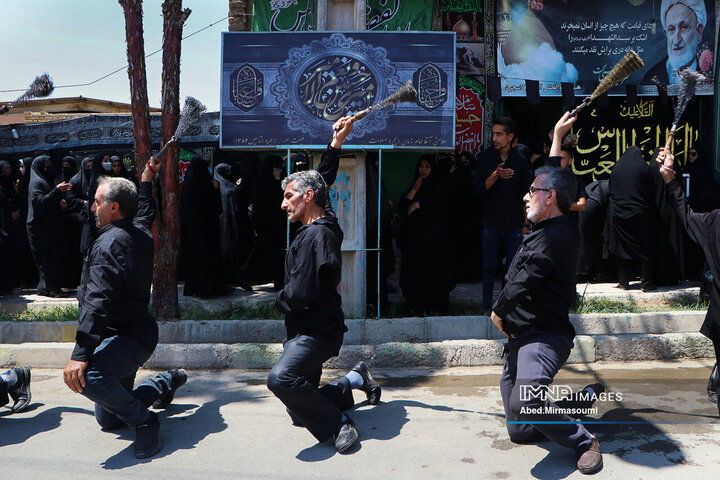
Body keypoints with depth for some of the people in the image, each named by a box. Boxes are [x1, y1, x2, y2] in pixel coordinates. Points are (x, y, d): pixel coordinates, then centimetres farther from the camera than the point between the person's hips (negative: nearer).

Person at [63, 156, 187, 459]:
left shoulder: (110, 243, -21)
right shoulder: (140, 232, 6)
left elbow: (97, 301, -32)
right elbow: (145, 212, 33)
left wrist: (81, 354, -37)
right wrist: (147, 180, 46)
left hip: (126, 337, -10)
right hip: (133, 333, 10)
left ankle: (143, 420, -19)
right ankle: (167, 382, 34)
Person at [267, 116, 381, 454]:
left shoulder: (315, 236, -20)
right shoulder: (321, 224, 8)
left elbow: (300, 294, -25)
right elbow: (322, 180, 26)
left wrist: (279, 300, -4)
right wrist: (336, 143, 27)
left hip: (316, 331, -10)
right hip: (304, 329, 10)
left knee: (281, 378, -37)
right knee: (300, 412, 17)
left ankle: (337, 423, -19)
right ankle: (355, 381, 30)